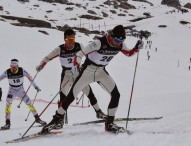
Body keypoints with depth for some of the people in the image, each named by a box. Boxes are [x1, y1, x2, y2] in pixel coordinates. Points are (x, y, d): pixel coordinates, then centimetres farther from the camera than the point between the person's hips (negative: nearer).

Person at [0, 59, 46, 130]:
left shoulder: (22, 71, -17)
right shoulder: (7, 72, -19)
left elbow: (29, 77, -3)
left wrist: (35, 86, 3)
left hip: (21, 90, 1)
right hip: (12, 91, -1)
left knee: (29, 103, -2)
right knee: (8, 103, -21)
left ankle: (37, 118, 16)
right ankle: (7, 123, -18)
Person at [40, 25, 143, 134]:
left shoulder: (120, 45, -10)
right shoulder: (100, 43, -29)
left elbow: (129, 53, 8)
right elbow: (81, 53, -26)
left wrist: (137, 48, -11)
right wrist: (76, 65, -36)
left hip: (101, 72, 5)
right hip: (88, 70, -5)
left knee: (116, 95, -9)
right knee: (71, 96, -6)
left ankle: (109, 123, 4)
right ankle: (55, 121, 5)